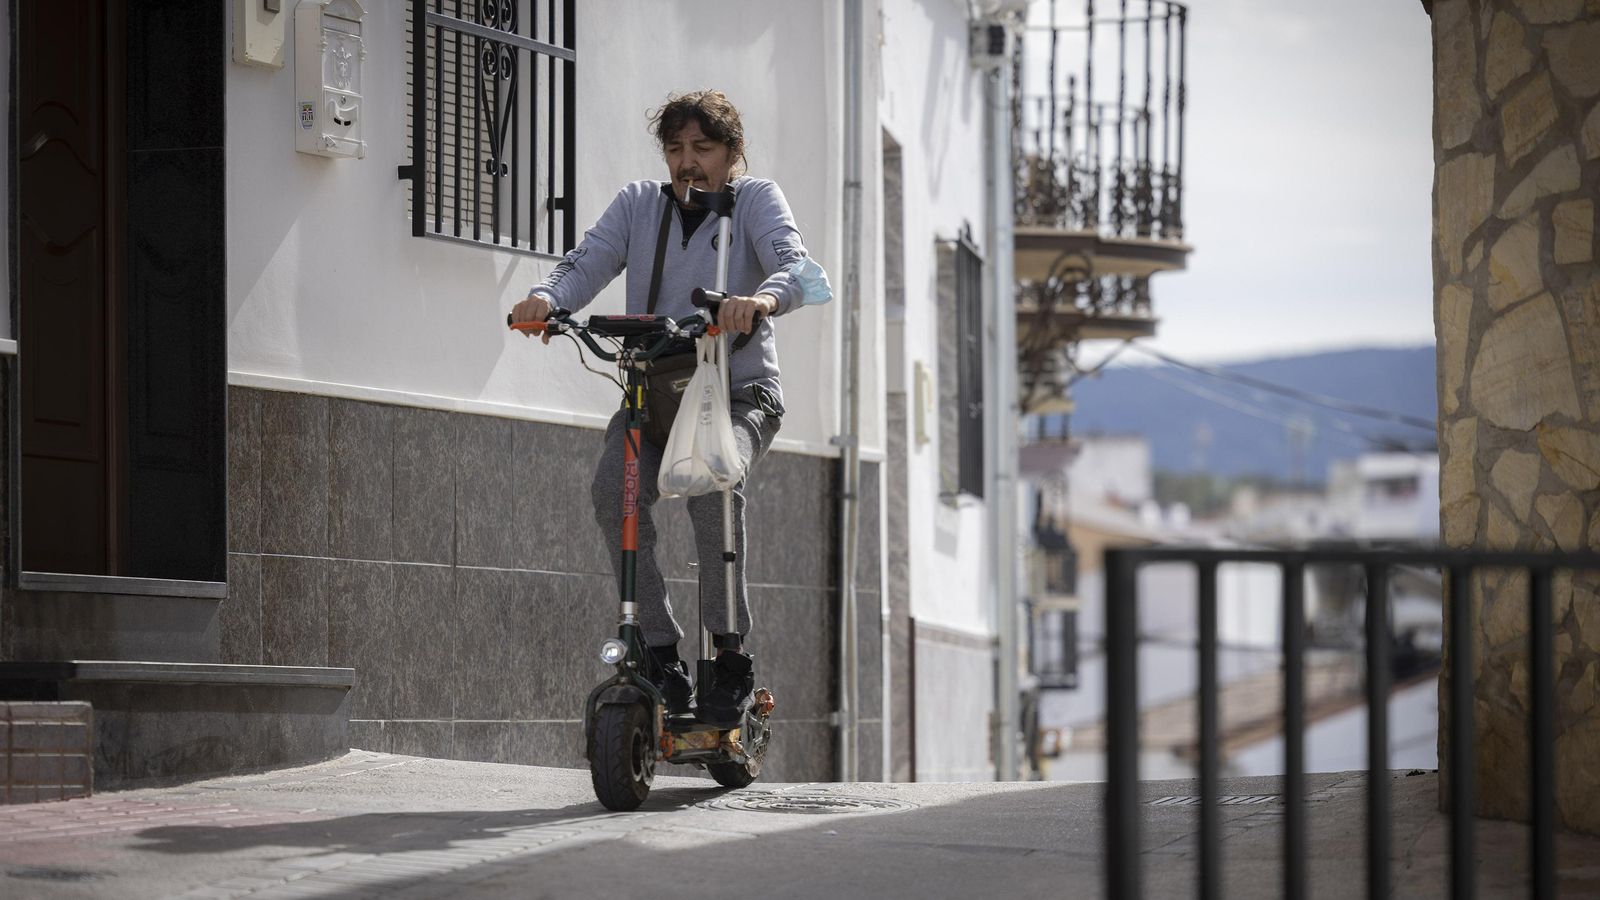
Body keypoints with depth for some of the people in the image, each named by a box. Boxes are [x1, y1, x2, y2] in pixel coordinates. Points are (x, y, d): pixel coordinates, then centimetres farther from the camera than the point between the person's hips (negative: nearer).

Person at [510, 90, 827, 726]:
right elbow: (587, 262, -4)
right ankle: (660, 654, -19)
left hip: (738, 394, -3)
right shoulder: (638, 204, 10)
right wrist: (546, 297, -28)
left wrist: (764, 297, -42)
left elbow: (796, 265, -17)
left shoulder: (755, 200, 1)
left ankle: (729, 653, -22)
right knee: (613, 486, -27)